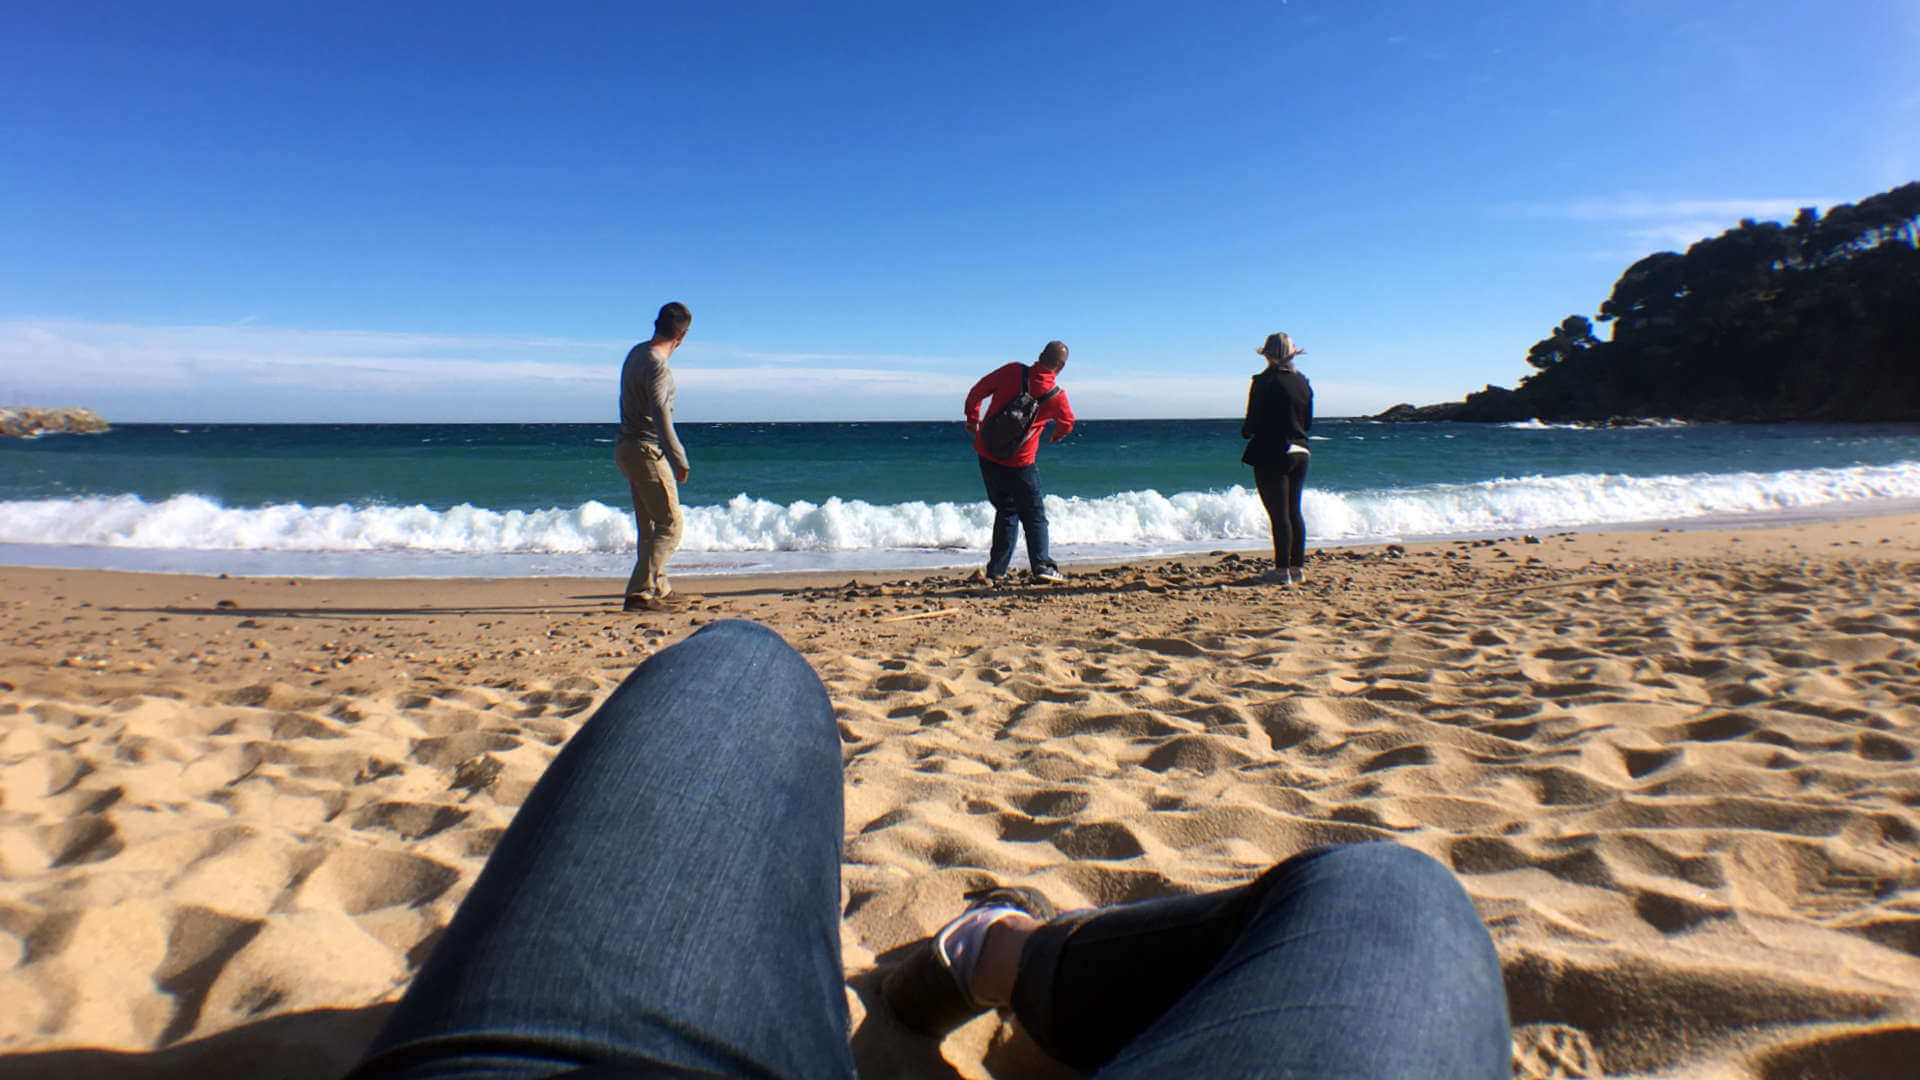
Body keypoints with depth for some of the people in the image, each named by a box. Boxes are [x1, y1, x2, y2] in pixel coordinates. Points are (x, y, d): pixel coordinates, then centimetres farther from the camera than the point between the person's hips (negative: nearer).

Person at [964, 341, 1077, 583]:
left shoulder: (1012, 371, -6)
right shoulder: (1056, 395, -7)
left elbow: (976, 393, 2)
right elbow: (1067, 423, 14)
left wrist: (973, 419, 20)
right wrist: (1056, 436, 36)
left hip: (987, 453, 3)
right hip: (1020, 463, -3)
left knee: (1006, 511, 16)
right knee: (1034, 515, 10)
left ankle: (996, 570, 17)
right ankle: (1042, 564, -4)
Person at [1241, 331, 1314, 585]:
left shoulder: (1265, 381, -13)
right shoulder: (1303, 381, 7)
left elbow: (1253, 422, -13)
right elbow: (1308, 422, 12)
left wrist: (1245, 431, 7)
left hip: (1271, 455, -6)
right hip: (1299, 452, 6)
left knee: (1279, 514, -2)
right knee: (1294, 511, 15)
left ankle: (1283, 570, 3)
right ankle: (1297, 567, 21)